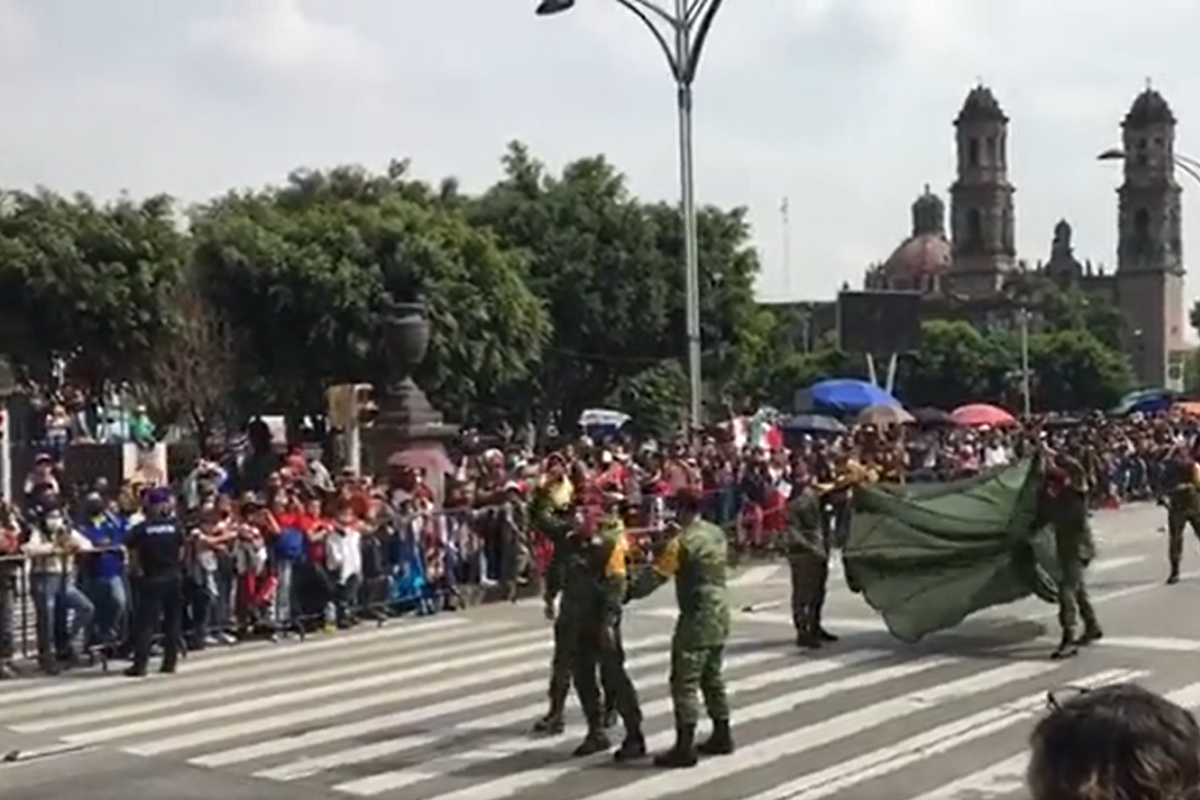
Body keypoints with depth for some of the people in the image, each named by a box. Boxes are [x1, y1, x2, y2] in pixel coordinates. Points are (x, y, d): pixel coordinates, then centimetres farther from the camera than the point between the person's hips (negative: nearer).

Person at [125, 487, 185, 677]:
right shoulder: (175, 526, -1)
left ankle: (140, 663, -7)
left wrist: (138, 572, 9)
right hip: (174, 577, 3)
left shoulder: (140, 529, -8)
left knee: (145, 622, -1)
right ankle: (170, 661, 12)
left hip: (150, 580, -3)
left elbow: (133, 558, -7)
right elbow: (181, 553, 1)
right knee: (173, 621, 11)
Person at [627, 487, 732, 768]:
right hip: (720, 614, 9)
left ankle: (684, 748, -6)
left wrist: (628, 592, -3)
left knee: (684, 682, -5)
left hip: (697, 618, -9)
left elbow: (655, 574, -15)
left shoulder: (682, 541, -16)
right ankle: (722, 736, 27)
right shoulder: (717, 533, 8)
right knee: (712, 677, 20)